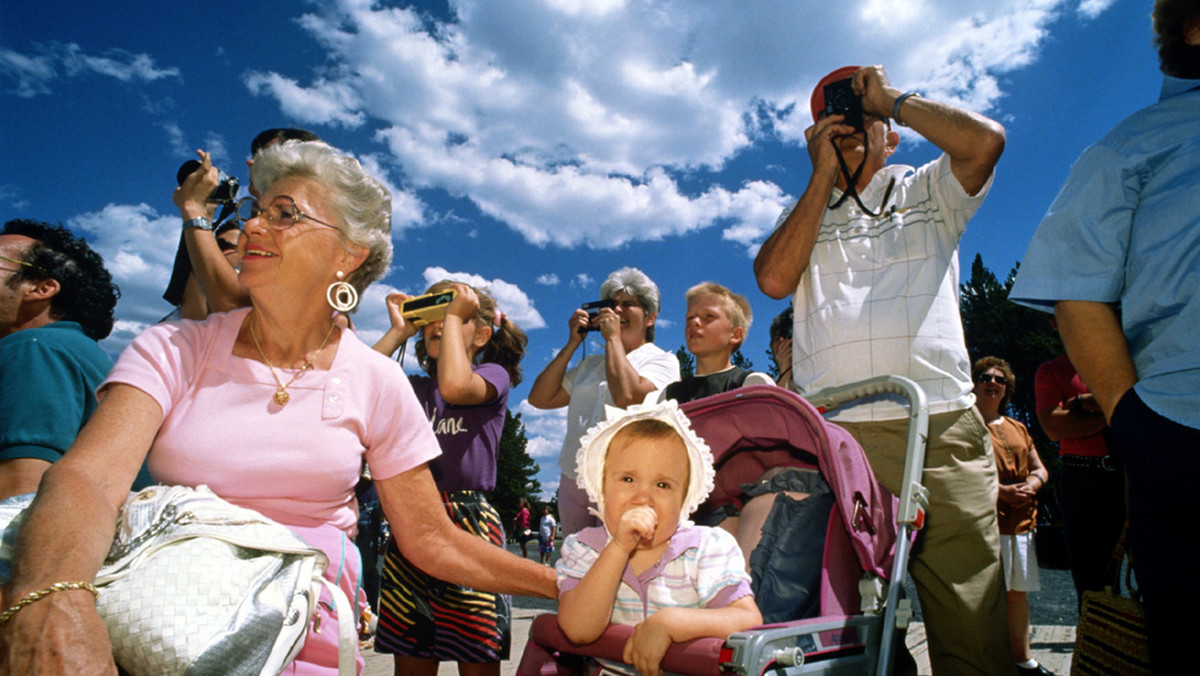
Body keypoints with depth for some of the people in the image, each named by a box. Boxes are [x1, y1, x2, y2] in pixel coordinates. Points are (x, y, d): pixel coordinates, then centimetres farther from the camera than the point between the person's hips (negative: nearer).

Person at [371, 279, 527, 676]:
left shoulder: (493, 375, 4)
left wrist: (453, 314, -7)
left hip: (470, 525, -4)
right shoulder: (413, 388, 17)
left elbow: (455, 386, -19)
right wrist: (399, 331, 8)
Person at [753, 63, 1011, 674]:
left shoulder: (928, 190, 20)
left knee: (971, 625, -4)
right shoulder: (805, 212, 23)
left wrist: (890, 98, 12)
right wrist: (823, 174, 8)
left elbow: (985, 140, -1)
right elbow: (774, 278, 2)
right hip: (831, 434, 1)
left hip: (941, 429, 0)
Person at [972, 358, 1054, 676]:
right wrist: (1000, 490, -17)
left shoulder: (1017, 428, 20)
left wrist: (1032, 484, -2)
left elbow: (1039, 469, 21)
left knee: (1019, 592, 15)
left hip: (1021, 521, 7)